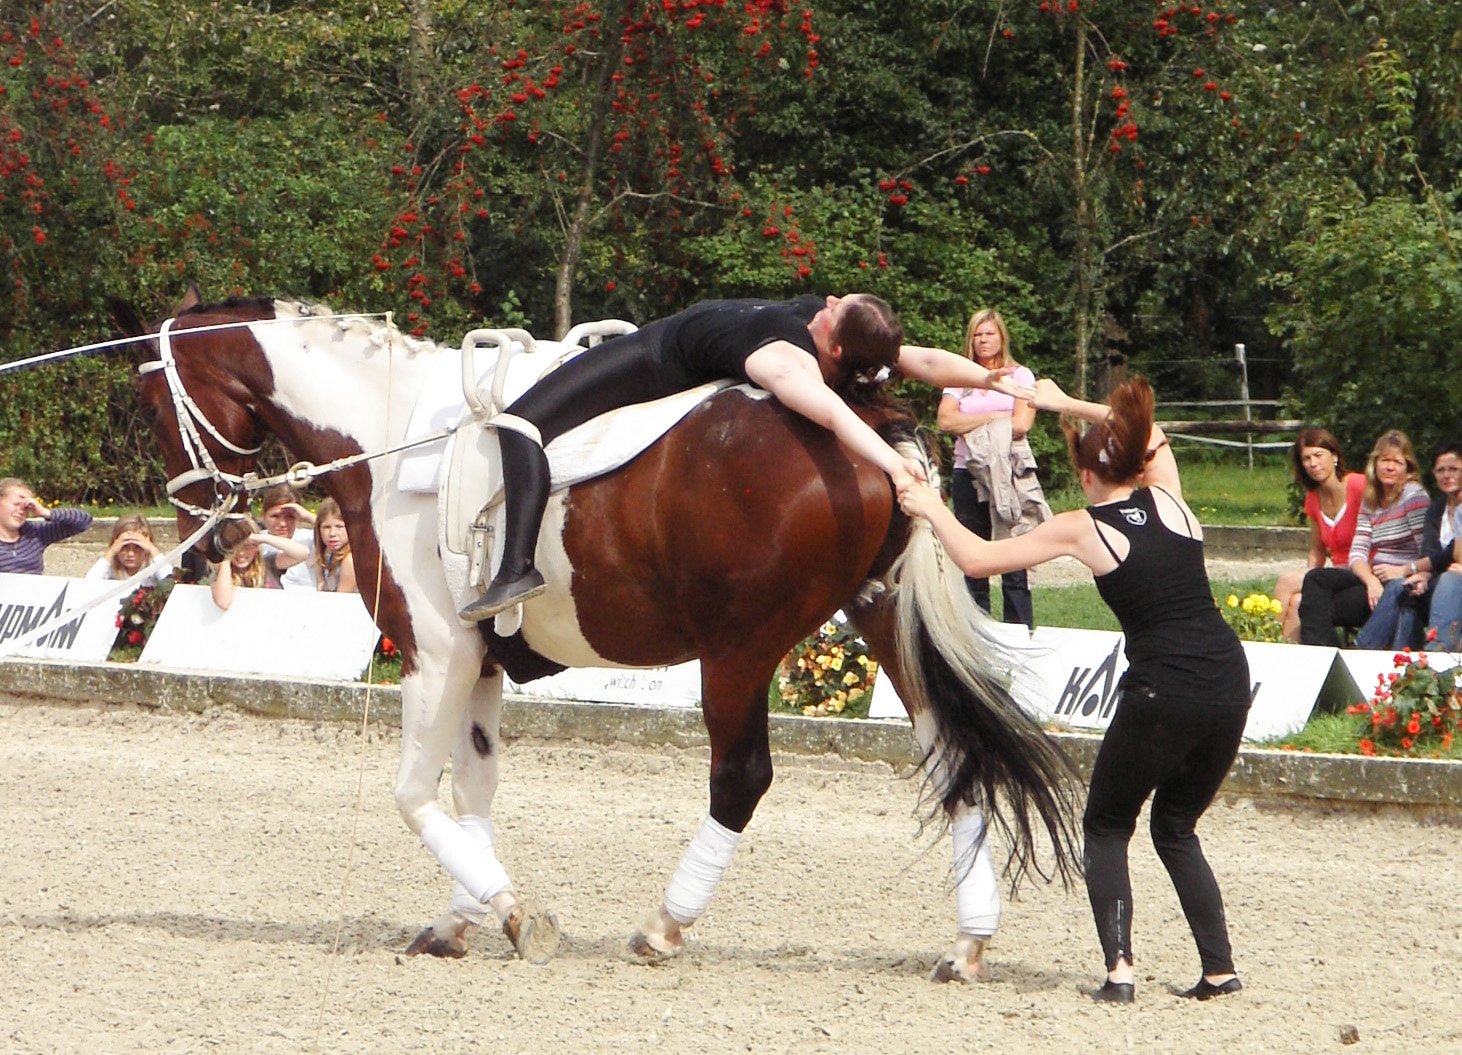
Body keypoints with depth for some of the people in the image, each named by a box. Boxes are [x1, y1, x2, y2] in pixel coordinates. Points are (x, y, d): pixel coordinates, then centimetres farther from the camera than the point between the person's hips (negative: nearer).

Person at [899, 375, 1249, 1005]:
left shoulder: (1082, 529, 1)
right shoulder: (1168, 499, 12)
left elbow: (976, 558, 7)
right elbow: (1151, 436, 35)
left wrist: (931, 509, 22)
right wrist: (1069, 404, 39)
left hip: (1164, 692, -5)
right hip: (1229, 678, 5)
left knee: (1106, 828, 14)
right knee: (1176, 829, 22)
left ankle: (1119, 966, -6)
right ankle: (1219, 969, 11)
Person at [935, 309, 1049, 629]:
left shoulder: (1020, 376, 7)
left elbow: (1020, 424, -7)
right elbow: (946, 420, -3)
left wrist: (971, 426, -2)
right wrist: (994, 417, -6)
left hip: (1011, 476, -3)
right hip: (968, 475, 3)